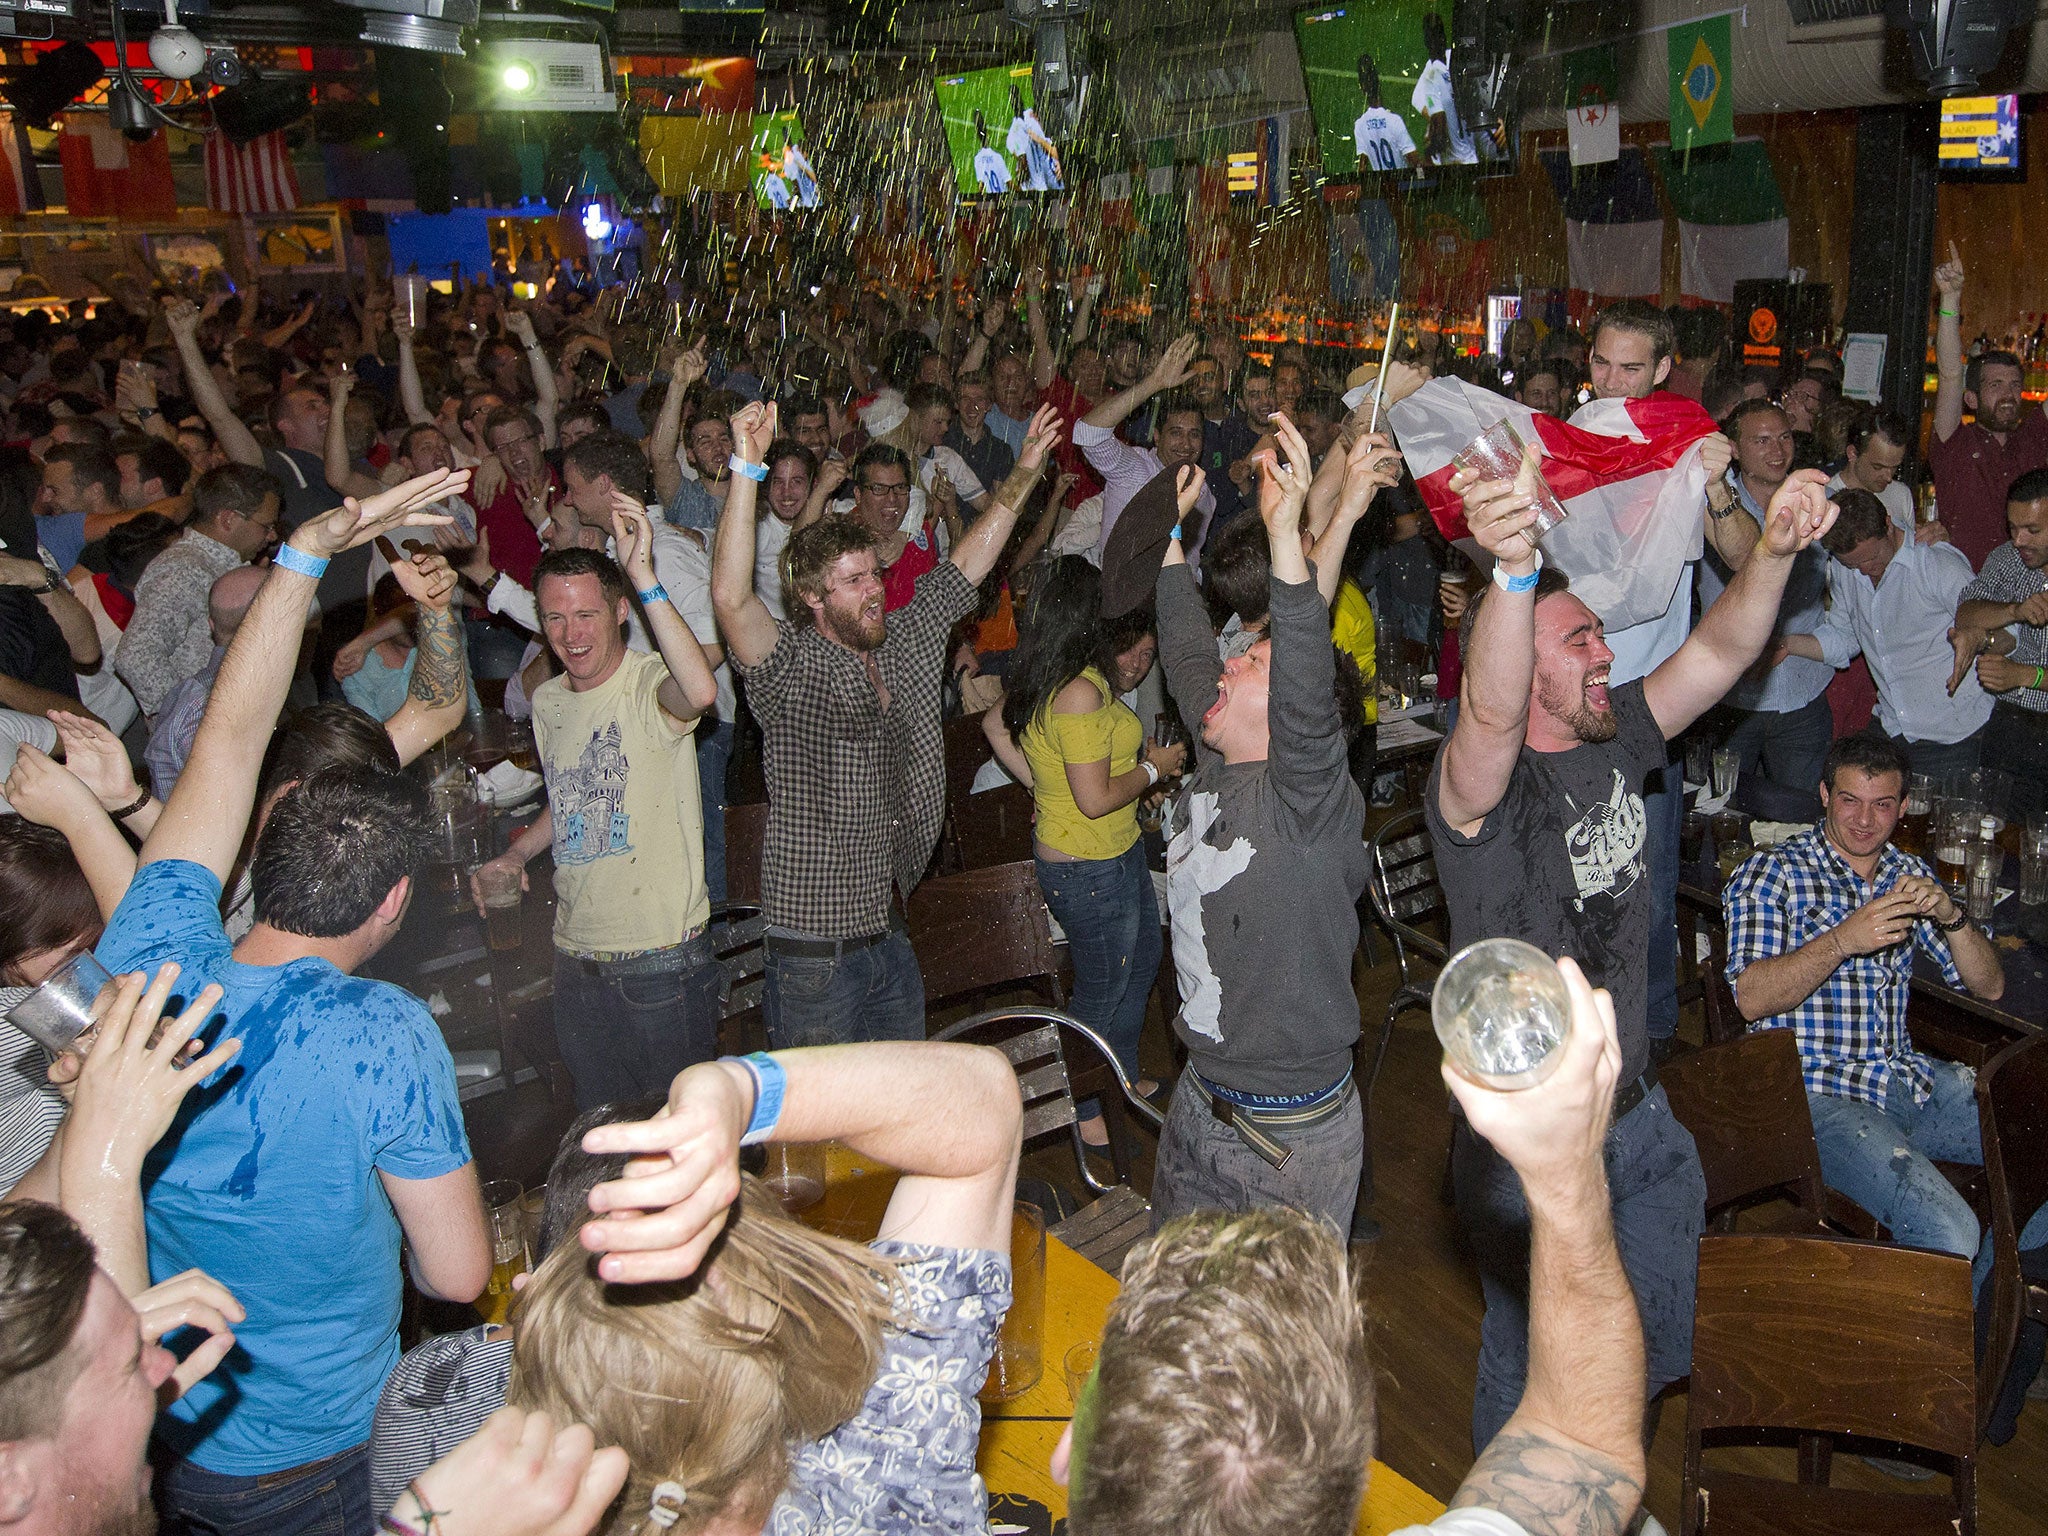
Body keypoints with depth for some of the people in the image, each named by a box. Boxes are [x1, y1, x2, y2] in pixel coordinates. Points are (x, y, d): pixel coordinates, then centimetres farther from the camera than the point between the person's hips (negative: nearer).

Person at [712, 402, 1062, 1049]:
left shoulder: (904, 643, 6)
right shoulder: (791, 668, -14)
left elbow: (966, 563, 14)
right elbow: (731, 597, -32)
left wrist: (1023, 474, 9)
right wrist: (747, 468, -36)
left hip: (890, 938, 7)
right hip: (814, 953, -6)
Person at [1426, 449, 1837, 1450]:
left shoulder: (1613, 743, -1)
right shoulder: (1480, 786, -24)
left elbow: (1719, 652, -8)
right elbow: (1490, 711, -46)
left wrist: (1773, 550, -28)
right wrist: (1515, 567, -63)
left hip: (1636, 1114, 8)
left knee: (1659, 1339, 27)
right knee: (1537, 1363, 13)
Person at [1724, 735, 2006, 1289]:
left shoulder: (1910, 874, 15)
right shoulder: (1770, 874, -4)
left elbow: (1989, 987, 11)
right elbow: (1751, 999, -15)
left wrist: (1951, 917, -9)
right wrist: (1842, 940, -27)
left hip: (1909, 1078, 7)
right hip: (1820, 1092, -7)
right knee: (1948, 1235, -25)